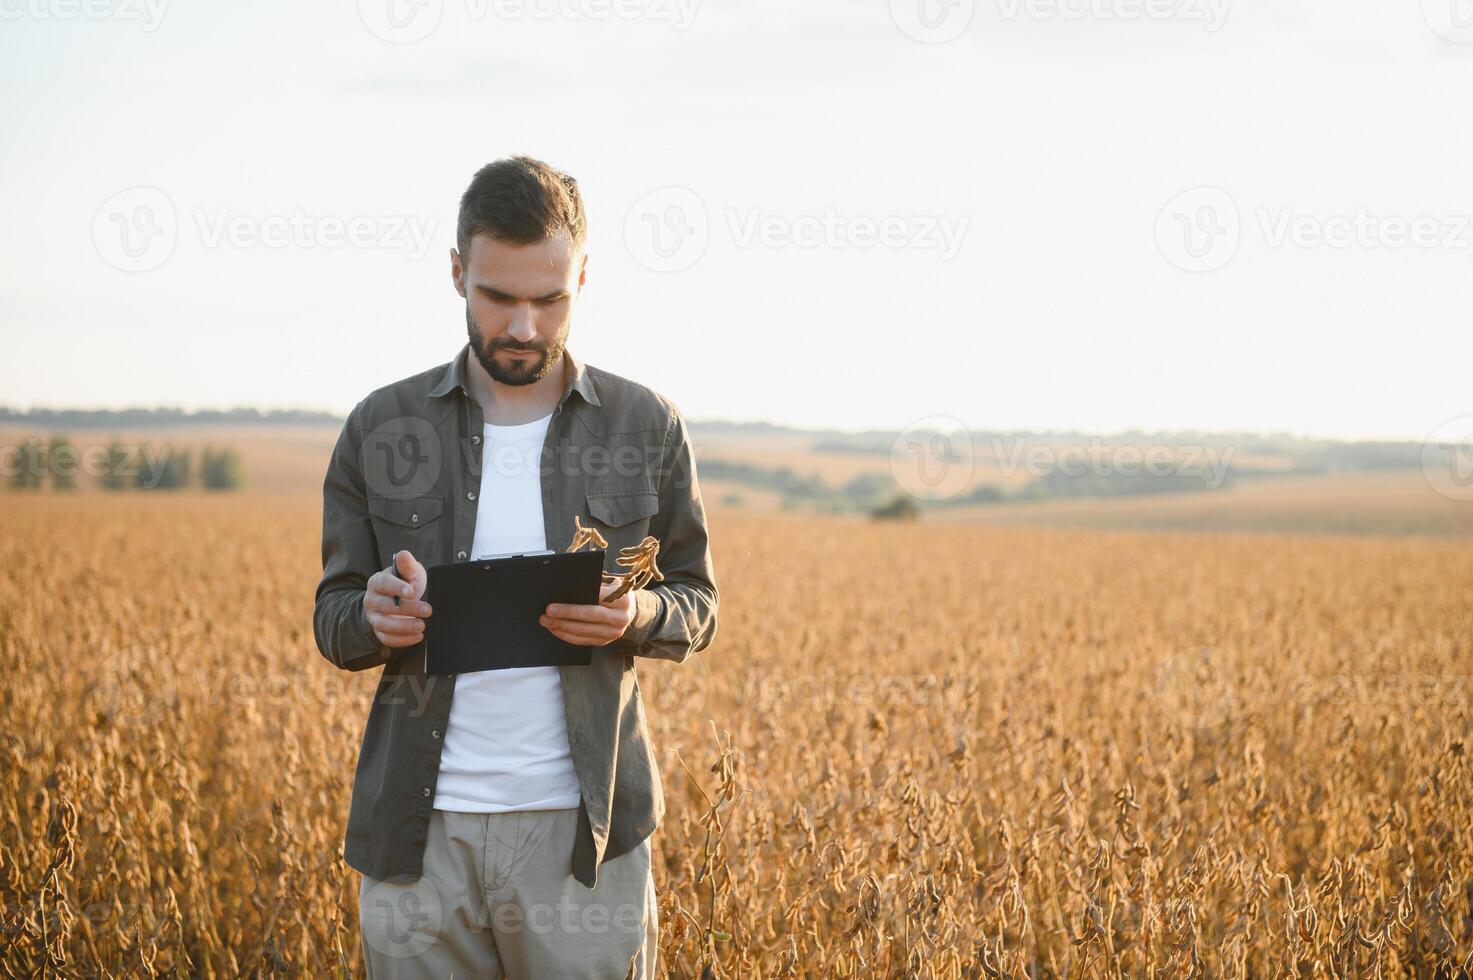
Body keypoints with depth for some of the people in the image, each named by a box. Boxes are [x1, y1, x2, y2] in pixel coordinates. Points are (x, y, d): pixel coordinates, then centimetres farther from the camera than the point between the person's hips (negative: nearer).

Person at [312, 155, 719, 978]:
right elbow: (334, 622, 8)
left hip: (582, 825, -1)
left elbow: (697, 609, 9)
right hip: (420, 826, 1)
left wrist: (635, 616, -14)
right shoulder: (382, 430, 4)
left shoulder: (648, 426, 3)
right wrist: (377, 616, -16)